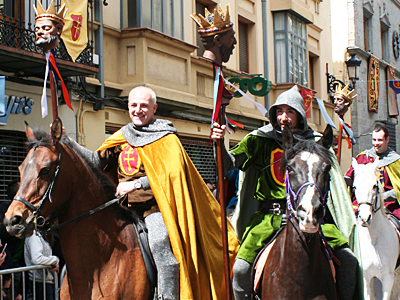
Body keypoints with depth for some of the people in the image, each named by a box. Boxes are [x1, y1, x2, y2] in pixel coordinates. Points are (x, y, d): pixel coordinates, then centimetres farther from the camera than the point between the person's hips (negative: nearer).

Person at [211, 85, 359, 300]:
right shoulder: (260, 140, 6)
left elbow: (330, 182, 18)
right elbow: (230, 163, 0)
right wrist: (219, 144, -20)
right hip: (268, 216, -1)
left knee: (347, 259, -12)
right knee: (241, 269, -19)